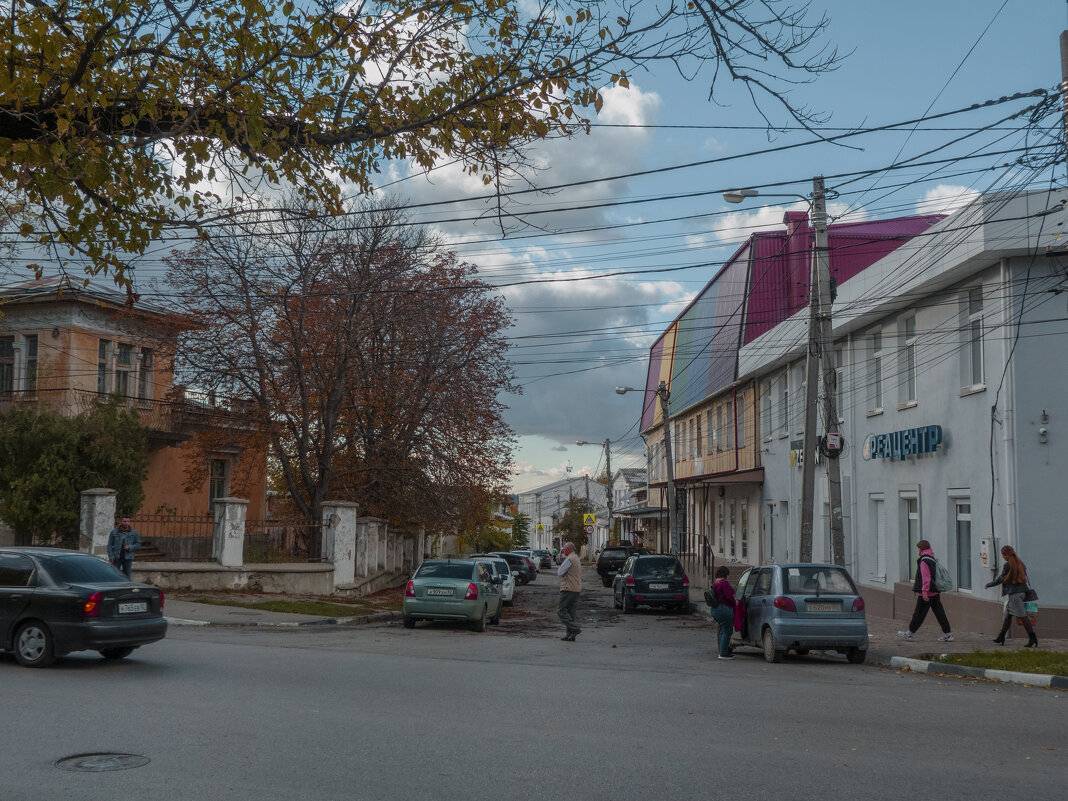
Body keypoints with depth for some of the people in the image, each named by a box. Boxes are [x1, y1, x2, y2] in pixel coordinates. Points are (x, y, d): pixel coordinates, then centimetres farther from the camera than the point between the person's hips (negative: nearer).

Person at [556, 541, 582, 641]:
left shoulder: (569, 559, -13)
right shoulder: (576, 558, 19)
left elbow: (560, 573, -13)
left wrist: (558, 568, 7)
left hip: (569, 589, -10)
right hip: (577, 589, 10)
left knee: (561, 610, -7)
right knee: (570, 611, 11)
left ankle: (575, 629, -16)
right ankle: (570, 635, 9)